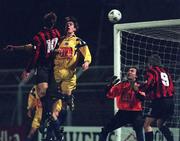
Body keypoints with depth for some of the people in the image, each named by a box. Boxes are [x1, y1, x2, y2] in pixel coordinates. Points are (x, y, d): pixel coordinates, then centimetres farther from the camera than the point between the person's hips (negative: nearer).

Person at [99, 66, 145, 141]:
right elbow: (110, 95, 4)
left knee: (139, 131, -31)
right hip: (122, 112, 5)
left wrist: (136, 90, -35)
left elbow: (142, 98, -19)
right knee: (105, 130, 4)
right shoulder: (121, 85, 9)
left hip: (135, 113, -5)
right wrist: (111, 85, -13)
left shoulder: (139, 86, -2)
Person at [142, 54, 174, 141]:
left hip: (159, 101, -7)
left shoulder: (151, 71, -1)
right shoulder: (165, 71, 18)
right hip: (170, 102, 7)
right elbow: (172, 87, 17)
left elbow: (149, 84, -16)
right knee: (160, 124, 24)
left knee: (147, 125, -1)